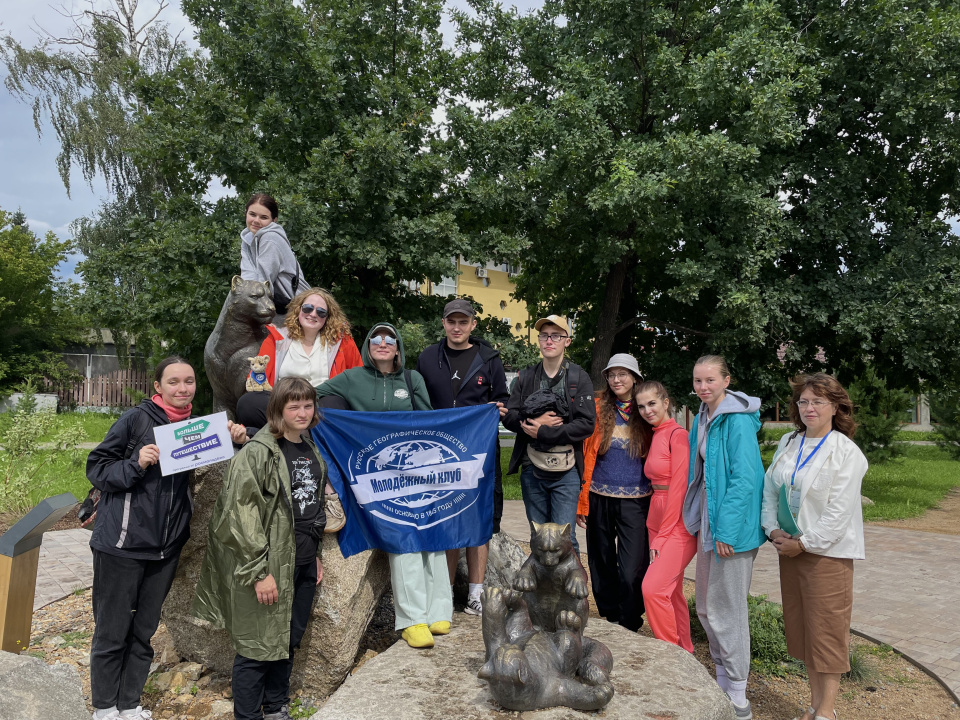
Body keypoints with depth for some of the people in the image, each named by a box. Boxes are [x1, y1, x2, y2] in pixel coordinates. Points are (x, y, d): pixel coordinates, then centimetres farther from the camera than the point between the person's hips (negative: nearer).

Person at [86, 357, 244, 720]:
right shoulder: (136, 419, -9)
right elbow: (96, 468, -6)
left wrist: (234, 437, -8)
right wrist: (136, 464, -23)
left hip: (166, 547, 5)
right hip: (122, 543, -4)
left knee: (143, 631, 15)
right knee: (112, 631, 8)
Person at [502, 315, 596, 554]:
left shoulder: (579, 378, -1)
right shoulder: (526, 377, 10)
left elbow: (586, 424, -10)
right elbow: (509, 417, 4)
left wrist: (542, 432, -15)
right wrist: (537, 420, -14)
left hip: (566, 472, -3)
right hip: (532, 469, 3)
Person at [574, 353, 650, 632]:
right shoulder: (597, 409, 3)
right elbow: (586, 456, 3)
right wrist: (581, 502, 0)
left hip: (635, 503, -1)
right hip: (600, 500, 2)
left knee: (631, 570, -6)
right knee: (602, 566, 11)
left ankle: (629, 628, 11)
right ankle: (610, 620, 28)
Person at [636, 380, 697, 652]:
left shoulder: (677, 435, -13)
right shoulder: (655, 436, 14)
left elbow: (679, 486, -16)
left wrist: (664, 533, -13)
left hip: (678, 525, -8)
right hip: (658, 522, 9)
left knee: (653, 588, -15)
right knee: (671, 591, 14)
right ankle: (685, 652, 26)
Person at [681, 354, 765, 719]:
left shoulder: (738, 421, -18)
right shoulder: (703, 417, 9)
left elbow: (744, 479, -21)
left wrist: (727, 529, -22)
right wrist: (705, 521, 13)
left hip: (732, 523, -9)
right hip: (709, 518, 9)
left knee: (725, 607, 0)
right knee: (705, 605, 16)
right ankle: (722, 682, 32)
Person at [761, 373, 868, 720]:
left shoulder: (845, 451, -11)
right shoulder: (787, 444, 7)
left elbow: (840, 511, -16)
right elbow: (769, 488, 9)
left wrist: (804, 544, -15)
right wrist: (773, 529, -4)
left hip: (827, 552, -6)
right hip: (790, 547, 6)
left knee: (827, 629, 2)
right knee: (802, 627, 14)